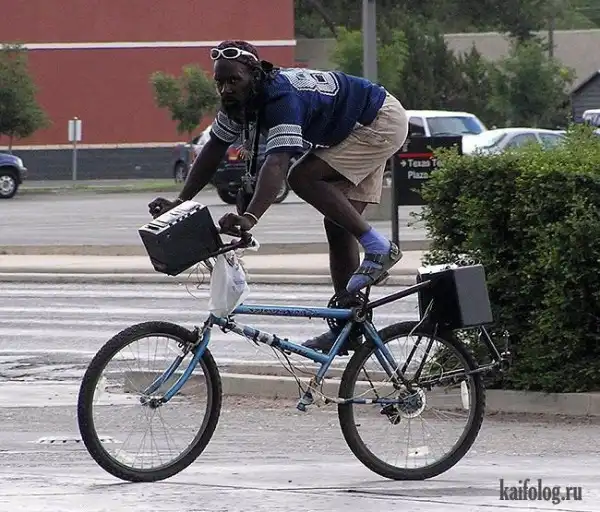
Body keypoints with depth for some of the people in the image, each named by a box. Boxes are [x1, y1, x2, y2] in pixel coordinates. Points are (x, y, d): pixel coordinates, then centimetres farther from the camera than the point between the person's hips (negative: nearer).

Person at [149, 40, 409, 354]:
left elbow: (277, 163, -48)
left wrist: (250, 217, -60)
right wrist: (179, 203, -10)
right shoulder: (240, 101, -7)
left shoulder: (282, 98, -35)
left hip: (383, 122, -10)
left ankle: (378, 248, -16)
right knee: (337, 226, 4)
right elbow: (213, 152, -2)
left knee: (303, 177, -23)